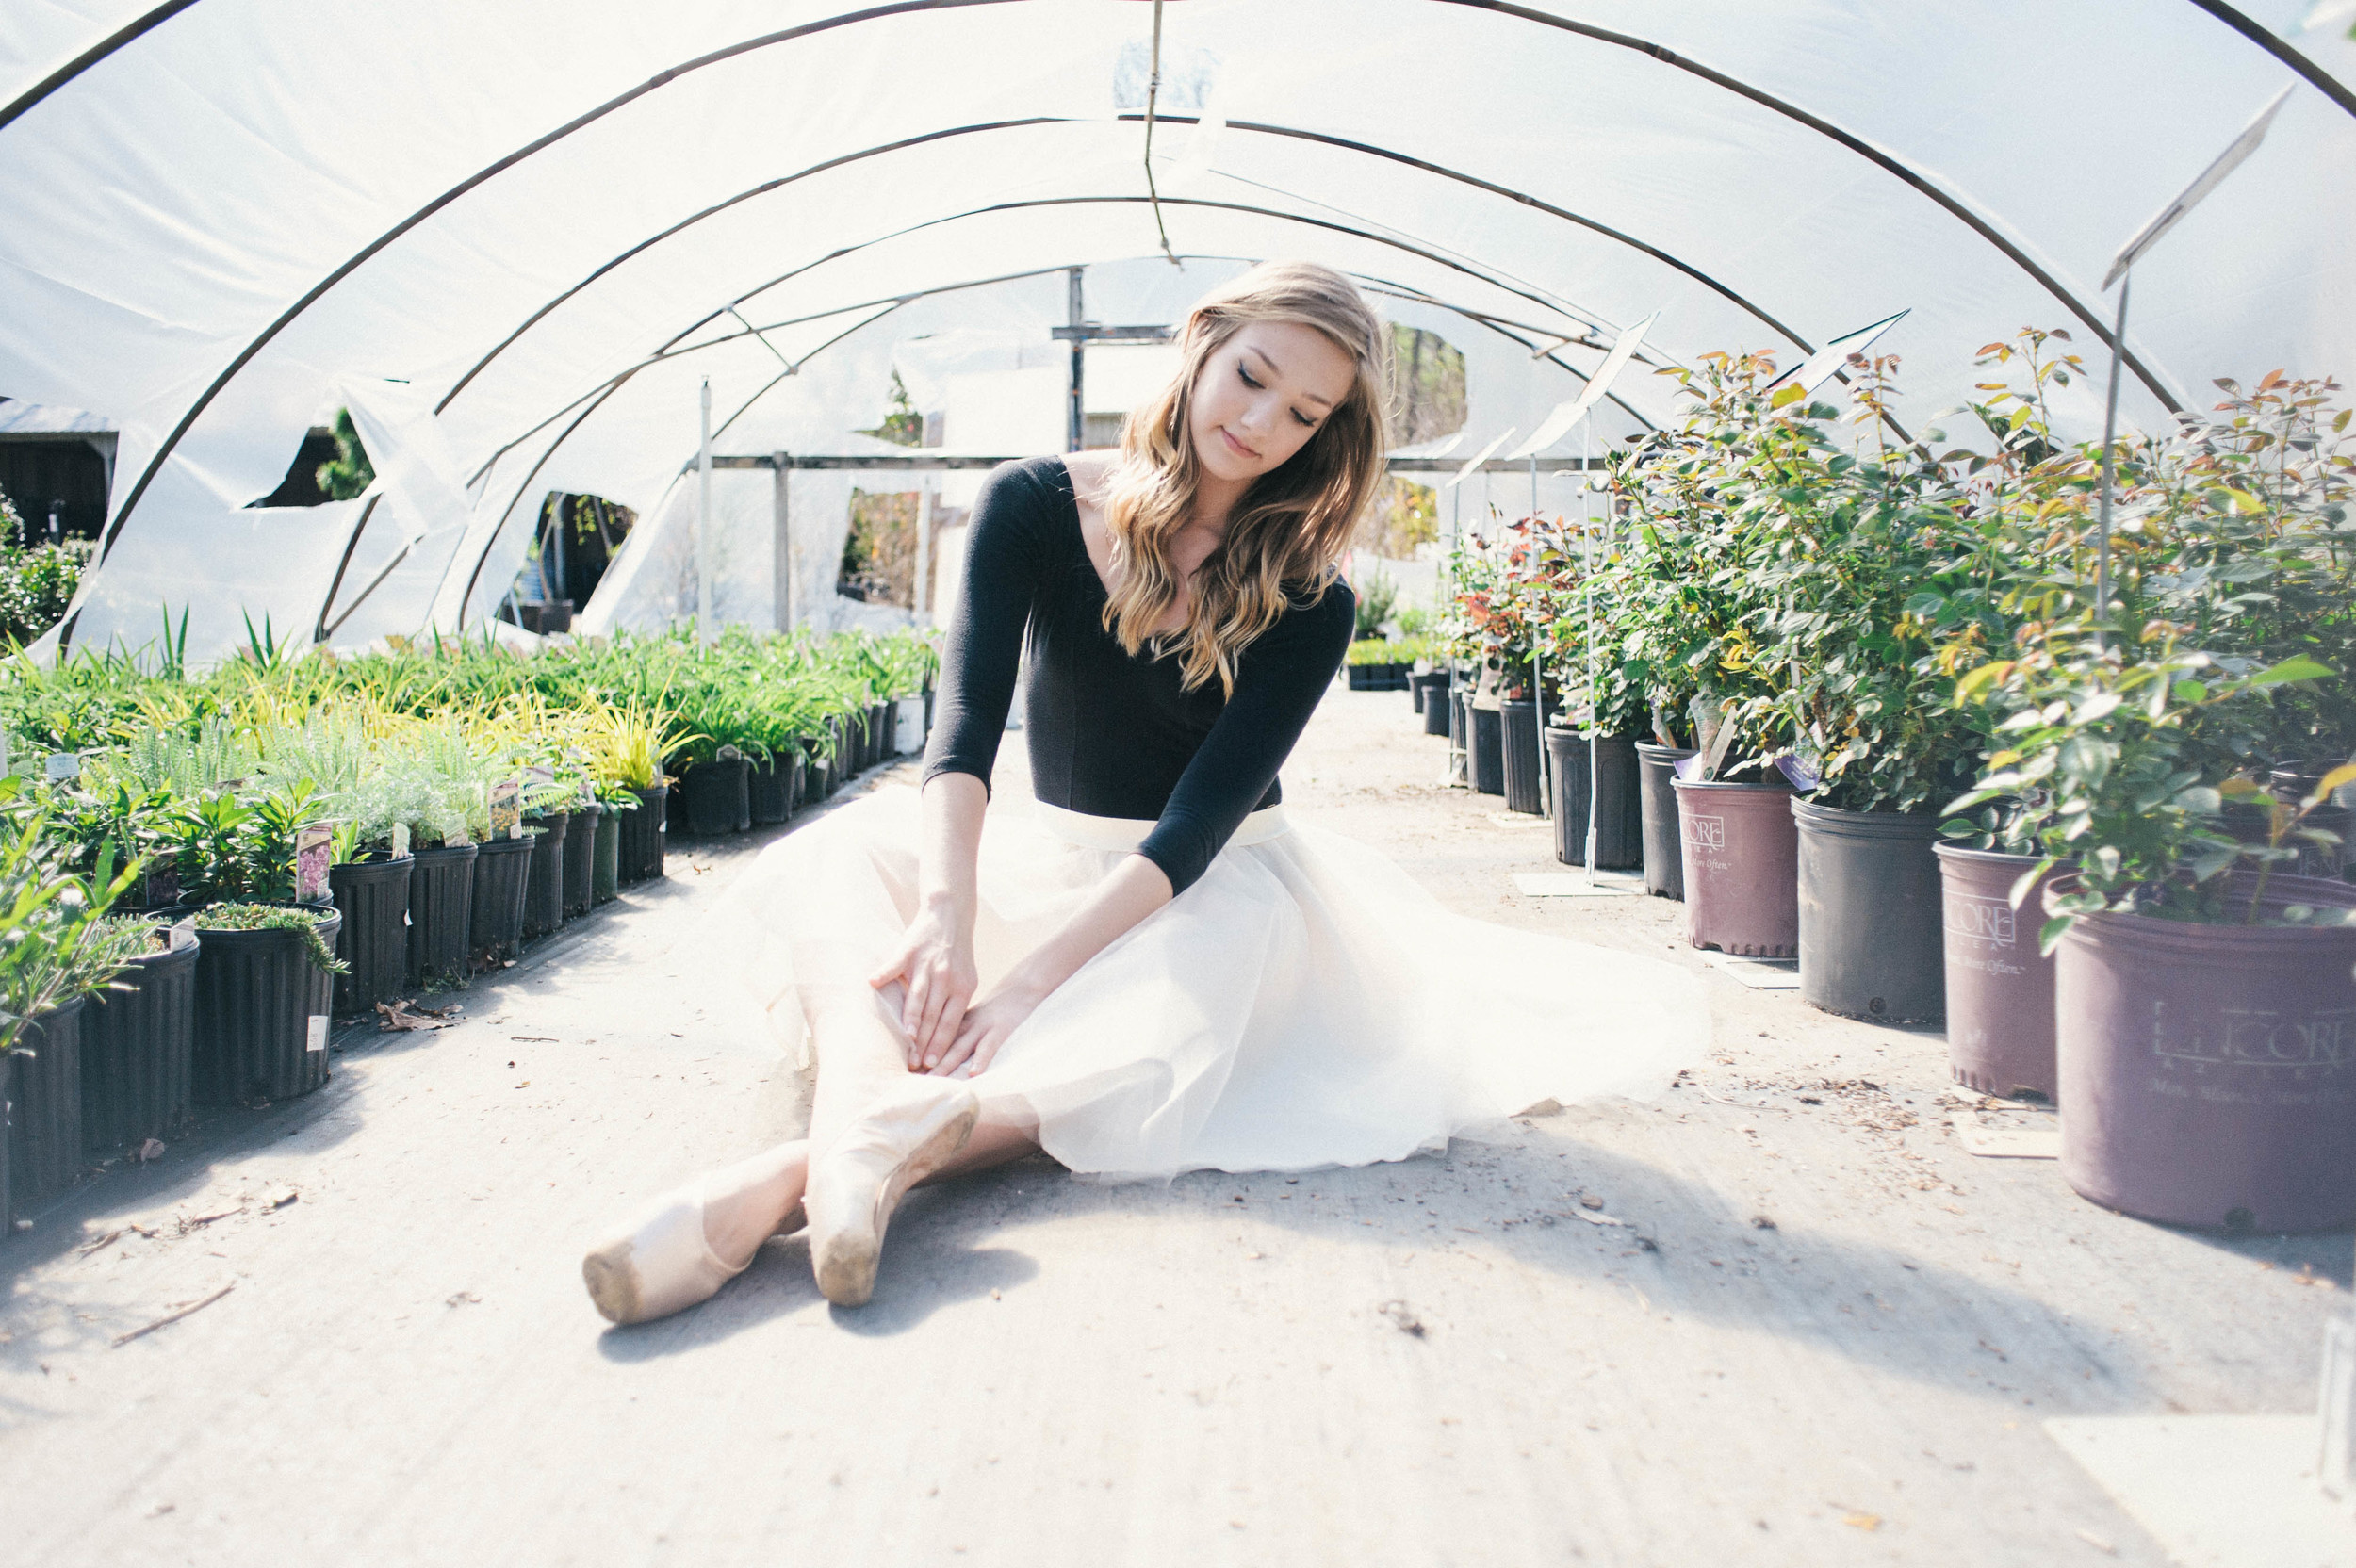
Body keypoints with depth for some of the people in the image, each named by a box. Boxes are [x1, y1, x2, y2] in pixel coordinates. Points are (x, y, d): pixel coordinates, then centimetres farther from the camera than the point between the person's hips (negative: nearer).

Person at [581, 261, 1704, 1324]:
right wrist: (946, 916, -38)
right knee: (851, 854, -23)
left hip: (1217, 885, -3)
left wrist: (1032, 979, -32)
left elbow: (1201, 819, -19)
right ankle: (864, 1106, -52)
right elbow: (965, 724, -20)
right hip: (1047, 858, 3)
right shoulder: (1035, 506, -6)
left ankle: (804, 1173, -53)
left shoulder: (1308, 604, -11)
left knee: (1154, 1055, -36)